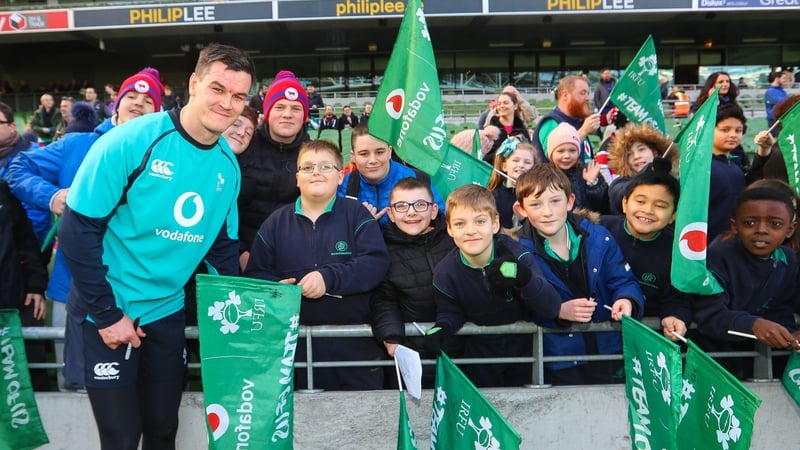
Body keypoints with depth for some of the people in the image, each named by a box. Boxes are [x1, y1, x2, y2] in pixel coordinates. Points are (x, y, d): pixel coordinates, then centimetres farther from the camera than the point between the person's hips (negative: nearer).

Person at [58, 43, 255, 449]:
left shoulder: (228, 165, -1)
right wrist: (107, 313, -14)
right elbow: (78, 230, -16)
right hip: (108, 311, -5)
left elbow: (223, 245, 9)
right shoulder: (130, 140, -18)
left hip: (167, 310, 5)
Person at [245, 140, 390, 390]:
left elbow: (376, 262, -12)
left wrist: (329, 277, -22)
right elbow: (255, 273, 8)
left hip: (355, 339, -2)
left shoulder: (357, 214, 1)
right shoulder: (276, 222, 9)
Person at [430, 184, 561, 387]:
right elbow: (450, 312, -2)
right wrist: (442, 328, -26)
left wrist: (524, 277, -47)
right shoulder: (445, 273, -19)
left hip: (523, 349, -1)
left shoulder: (516, 255, -24)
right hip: (480, 356, 1)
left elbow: (551, 309, -28)